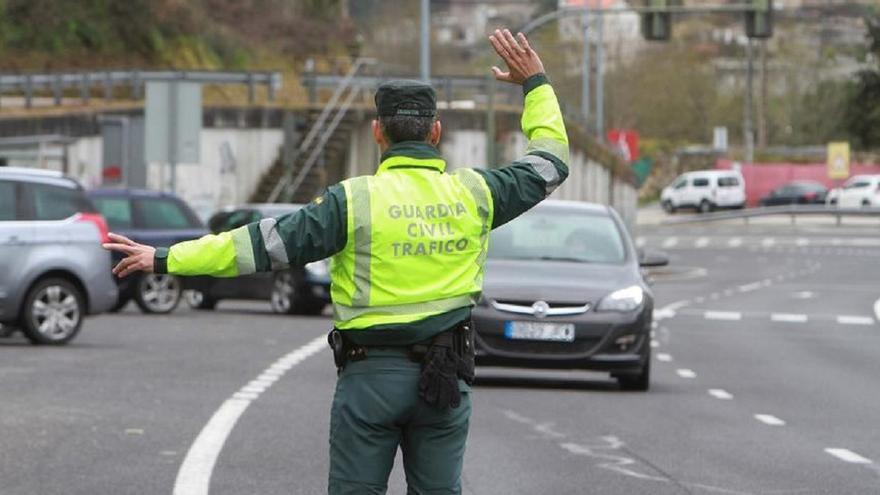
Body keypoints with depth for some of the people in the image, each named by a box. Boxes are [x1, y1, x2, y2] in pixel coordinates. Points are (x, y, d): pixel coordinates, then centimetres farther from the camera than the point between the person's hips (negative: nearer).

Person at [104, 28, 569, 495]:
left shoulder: (355, 200, -10)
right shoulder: (472, 193, 1)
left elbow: (268, 242, -14)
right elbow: (549, 163, 17)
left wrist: (165, 260, -11)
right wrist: (535, 83, 30)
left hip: (371, 373, -3)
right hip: (446, 377, 3)